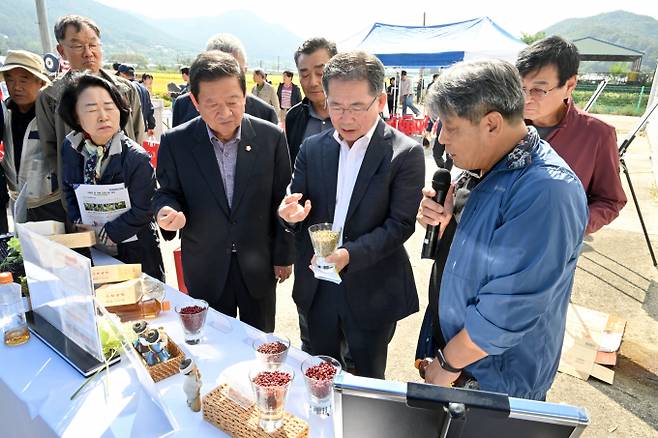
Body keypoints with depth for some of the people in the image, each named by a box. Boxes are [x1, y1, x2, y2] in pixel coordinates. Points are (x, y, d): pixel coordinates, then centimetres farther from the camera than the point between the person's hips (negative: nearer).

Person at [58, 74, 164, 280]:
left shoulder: (137, 158, -23)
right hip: (89, 250, 5)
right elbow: (69, 188, 9)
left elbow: (141, 211, -21)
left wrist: (102, 236, -16)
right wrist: (80, 222, -4)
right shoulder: (71, 147, -5)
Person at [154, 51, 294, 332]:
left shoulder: (272, 137, -9)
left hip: (259, 266, 0)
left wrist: (284, 255, 1)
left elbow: (282, 200, -3)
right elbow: (167, 193, 2)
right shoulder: (175, 142, -9)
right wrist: (167, 211, -22)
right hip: (205, 269, 0)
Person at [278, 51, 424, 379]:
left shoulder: (406, 154, -12)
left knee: (367, 382, 19)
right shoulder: (312, 148, 1)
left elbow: (401, 224, -14)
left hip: (372, 292, -3)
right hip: (316, 287, 4)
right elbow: (296, 205, 5)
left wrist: (351, 254, -27)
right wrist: (292, 213, -19)